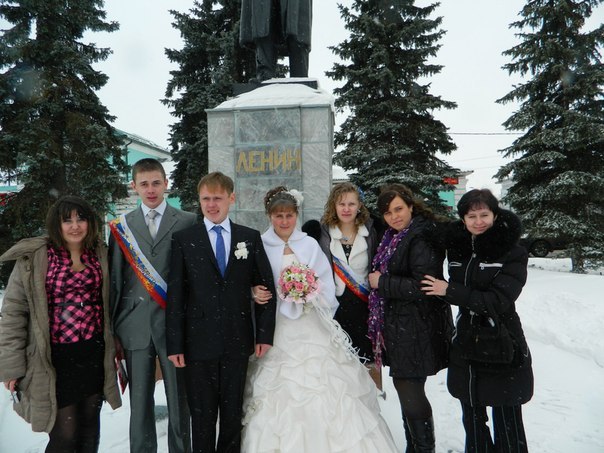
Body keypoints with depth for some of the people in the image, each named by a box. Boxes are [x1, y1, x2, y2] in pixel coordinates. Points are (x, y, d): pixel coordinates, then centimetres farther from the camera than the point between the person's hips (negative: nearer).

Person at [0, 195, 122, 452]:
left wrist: (113, 346, 10)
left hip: (94, 354, 4)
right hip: (56, 358, -3)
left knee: (90, 430, 15)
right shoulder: (33, 258, -5)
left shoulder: (100, 254, 5)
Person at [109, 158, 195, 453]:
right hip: (135, 326, 2)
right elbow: (115, 280, 5)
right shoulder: (121, 226, 7)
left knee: (179, 400, 9)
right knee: (140, 401, 13)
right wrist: (112, 330, 5)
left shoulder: (188, 222, 0)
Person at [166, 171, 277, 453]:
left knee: (233, 414, 17)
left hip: (238, 342, 1)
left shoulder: (251, 238, 3)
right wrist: (175, 344, -6)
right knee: (202, 416, 13)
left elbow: (265, 287, 3)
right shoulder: (183, 239, -1)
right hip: (199, 342, -1)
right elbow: (175, 295, -3)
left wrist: (265, 334, -1)